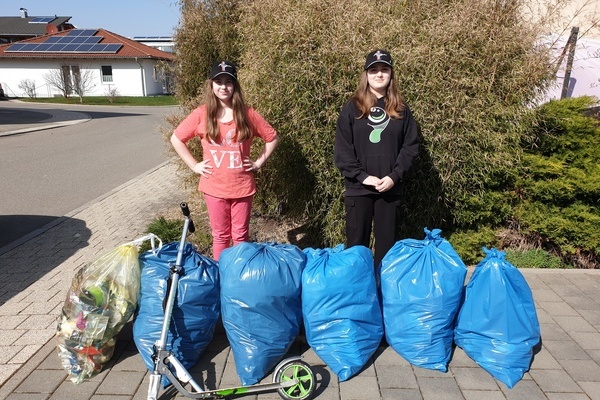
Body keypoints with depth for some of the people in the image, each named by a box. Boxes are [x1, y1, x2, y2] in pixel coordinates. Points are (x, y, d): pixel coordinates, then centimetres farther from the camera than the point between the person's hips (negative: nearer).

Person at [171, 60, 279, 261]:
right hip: (214, 187, 0)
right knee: (220, 235, 12)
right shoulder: (202, 114, -5)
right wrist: (194, 165, -1)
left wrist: (259, 162, 0)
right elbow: (176, 139, 4)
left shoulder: (248, 114, -4)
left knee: (240, 235, 12)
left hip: (242, 186, 0)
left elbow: (272, 138, 5)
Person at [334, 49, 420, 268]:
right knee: (357, 243, 5)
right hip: (358, 188, -1)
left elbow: (411, 146, 3)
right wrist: (362, 176, -13)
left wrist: (395, 176, -10)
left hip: (390, 188, 2)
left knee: (386, 242, 9)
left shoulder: (401, 109, 8)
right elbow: (341, 149, -4)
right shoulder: (352, 108, 2)